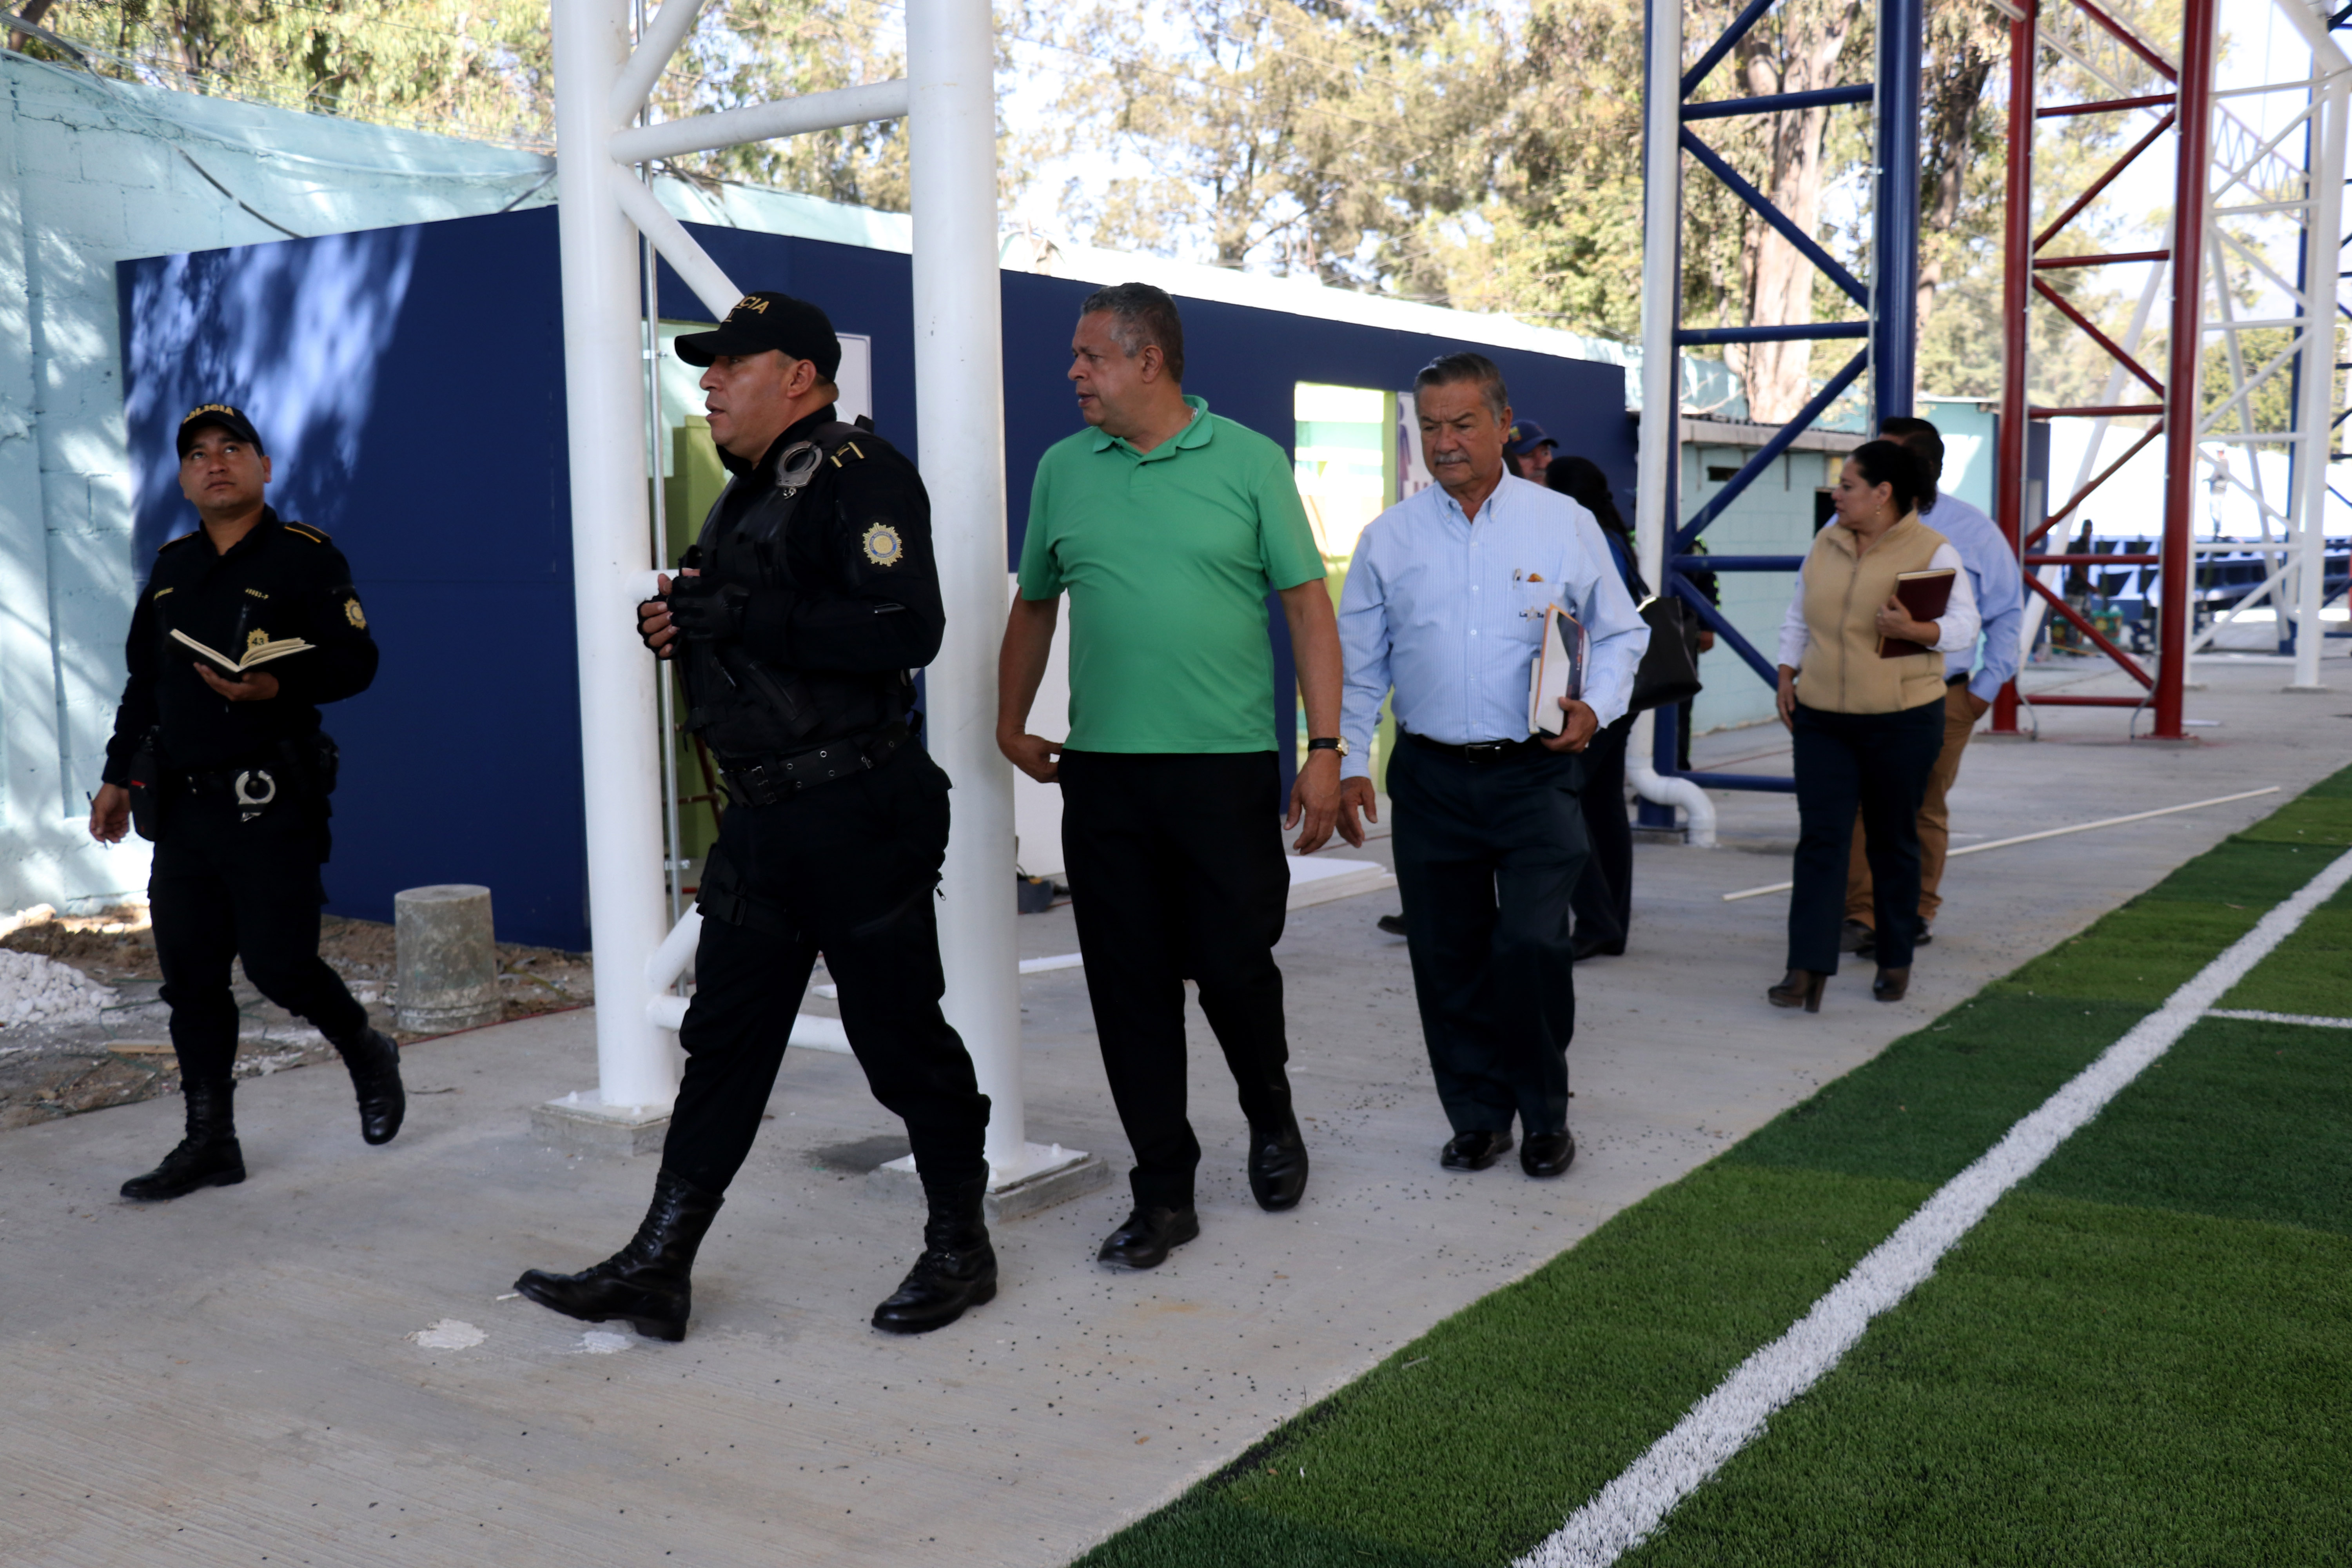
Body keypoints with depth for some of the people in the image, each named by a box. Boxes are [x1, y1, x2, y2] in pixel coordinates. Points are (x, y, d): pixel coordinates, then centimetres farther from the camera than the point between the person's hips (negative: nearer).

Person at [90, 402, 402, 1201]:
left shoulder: (305, 557, -3)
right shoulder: (172, 567, 16)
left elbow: (354, 661, -10)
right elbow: (142, 682, 21)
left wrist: (276, 688, -25)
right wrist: (118, 777, 19)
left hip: (271, 803, -6)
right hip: (181, 805, 6)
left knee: (278, 964, -7)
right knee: (190, 977, 6)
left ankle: (369, 1055, 23)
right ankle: (210, 1142, 15)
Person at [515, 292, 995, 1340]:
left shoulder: (859, 476, -12)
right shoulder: (748, 493, 18)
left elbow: (905, 630, -26)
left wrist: (748, 615, -24)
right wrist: (681, 628, 6)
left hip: (858, 812, -9)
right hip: (762, 817, 9)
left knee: (901, 1036, 2)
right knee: (723, 1037, 11)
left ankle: (961, 1246, 19)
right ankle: (659, 1267, 17)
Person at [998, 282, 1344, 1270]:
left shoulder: (1251, 464, 1)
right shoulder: (1063, 469, 10)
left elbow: (1307, 606, 0)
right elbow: (1035, 605, 21)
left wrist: (1325, 749, -7)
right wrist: (1011, 724, 17)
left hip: (1229, 764, -3)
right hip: (1101, 770, 3)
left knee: (1233, 964, 1)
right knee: (1129, 986, 4)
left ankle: (1270, 1114, 32)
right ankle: (1163, 1190, 16)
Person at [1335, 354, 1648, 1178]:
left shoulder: (1565, 523, 3)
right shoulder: (1390, 536, 7)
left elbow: (1621, 633, 10)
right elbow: (1359, 662, 10)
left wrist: (1596, 708, -8)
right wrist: (1348, 764, 3)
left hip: (1536, 772, -2)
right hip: (1431, 778, 2)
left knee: (1532, 944, -12)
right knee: (1447, 957, 6)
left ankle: (1545, 1116, 11)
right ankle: (1478, 1118, 23)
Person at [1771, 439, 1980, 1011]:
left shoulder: (1932, 551, -6)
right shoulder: (1826, 543, 9)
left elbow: (1964, 626, -11)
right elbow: (1799, 616, 18)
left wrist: (1914, 630, -29)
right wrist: (1788, 674, 7)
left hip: (1902, 721, -3)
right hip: (1821, 718, 4)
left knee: (1893, 841, 8)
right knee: (1820, 838, -6)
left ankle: (1896, 962, 23)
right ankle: (1807, 970, -10)